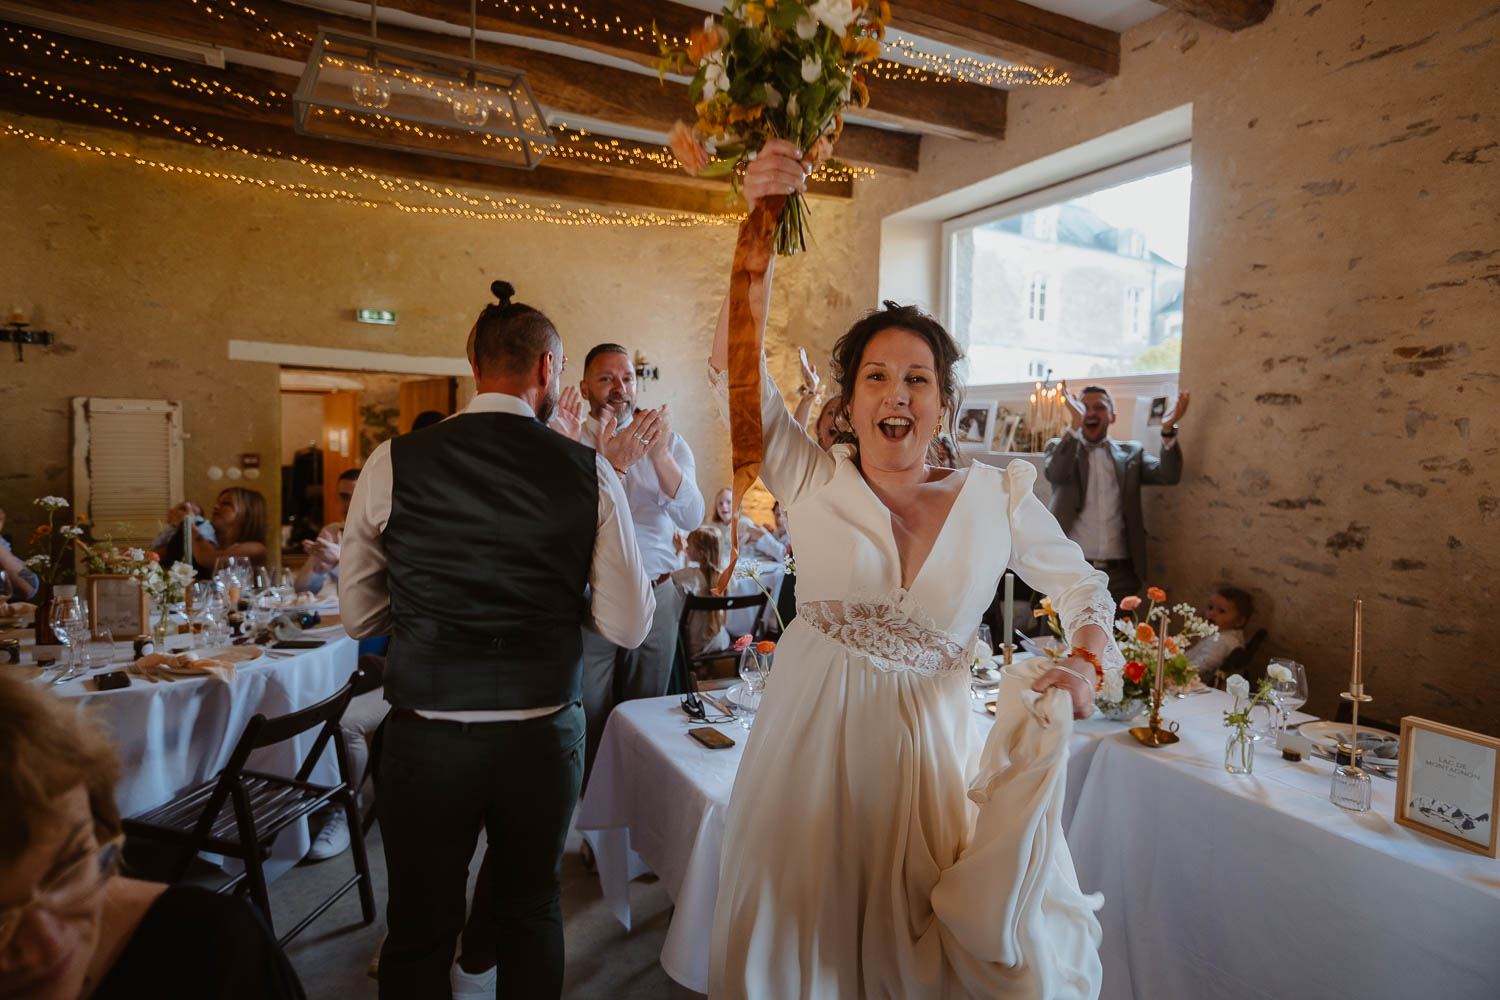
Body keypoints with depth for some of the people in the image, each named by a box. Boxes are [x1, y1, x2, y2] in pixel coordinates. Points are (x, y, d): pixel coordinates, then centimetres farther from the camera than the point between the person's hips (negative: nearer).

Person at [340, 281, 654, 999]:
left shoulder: (393, 463, -9)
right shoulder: (590, 473, -9)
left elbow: (358, 616, 0)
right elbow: (627, 624, -9)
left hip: (425, 739, 0)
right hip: (544, 736, 1)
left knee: (418, 937, 21)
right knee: (533, 912, 25)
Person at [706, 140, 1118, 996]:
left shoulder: (998, 499, -2)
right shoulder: (816, 483, -5)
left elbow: (1082, 586, 10)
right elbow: (739, 367, -14)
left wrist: (1084, 665, -11)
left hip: (931, 753, 1)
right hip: (812, 746, 0)